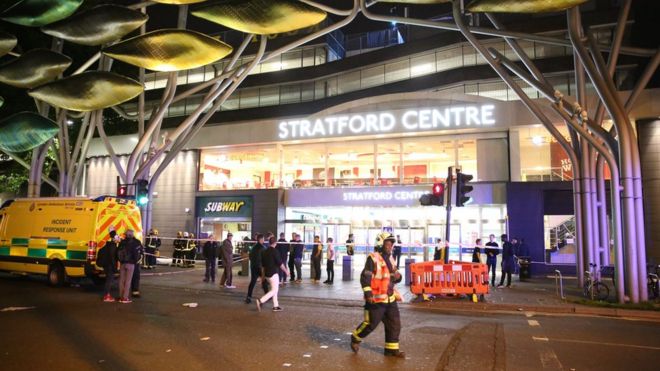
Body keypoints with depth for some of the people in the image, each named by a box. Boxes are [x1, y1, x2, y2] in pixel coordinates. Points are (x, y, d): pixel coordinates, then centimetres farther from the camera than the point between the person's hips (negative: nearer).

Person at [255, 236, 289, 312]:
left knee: (275, 289, 16)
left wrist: (263, 275, 22)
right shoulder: (275, 251, -14)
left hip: (267, 273, 8)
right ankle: (260, 301, -13)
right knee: (274, 290, -2)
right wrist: (286, 271, 0)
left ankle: (275, 306, 17)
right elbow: (280, 263, -14)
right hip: (273, 273, -8)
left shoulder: (265, 252, 9)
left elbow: (263, 265, 14)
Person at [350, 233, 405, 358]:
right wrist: (368, 293, -23)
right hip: (376, 299, -8)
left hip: (390, 298, 8)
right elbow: (365, 277, -17)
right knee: (371, 323, 0)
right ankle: (355, 339, 24)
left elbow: (394, 278, 22)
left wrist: (398, 276, -1)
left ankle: (392, 349, 21)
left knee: (395, 324, 8)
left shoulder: (390, 259, 13)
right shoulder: (373, 258, -13)